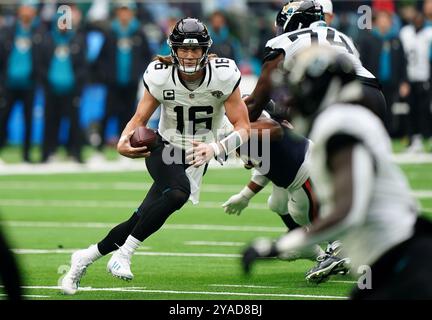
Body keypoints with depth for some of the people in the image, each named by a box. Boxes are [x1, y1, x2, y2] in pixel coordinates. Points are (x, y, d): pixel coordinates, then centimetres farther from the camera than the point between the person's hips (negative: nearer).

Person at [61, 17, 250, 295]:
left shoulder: (224, 76, -18)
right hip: (164, 148, -2)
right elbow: (139, 118, -7)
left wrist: (215, 149, -35)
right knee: (178, 193, -34)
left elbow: (243, 129, -17)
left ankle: (86, 257, 16)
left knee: (141, 222, -4)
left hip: (196, 159, 2)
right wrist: (123, 143, -29)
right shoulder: (160, 76, -15)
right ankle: (122, 256, -26)